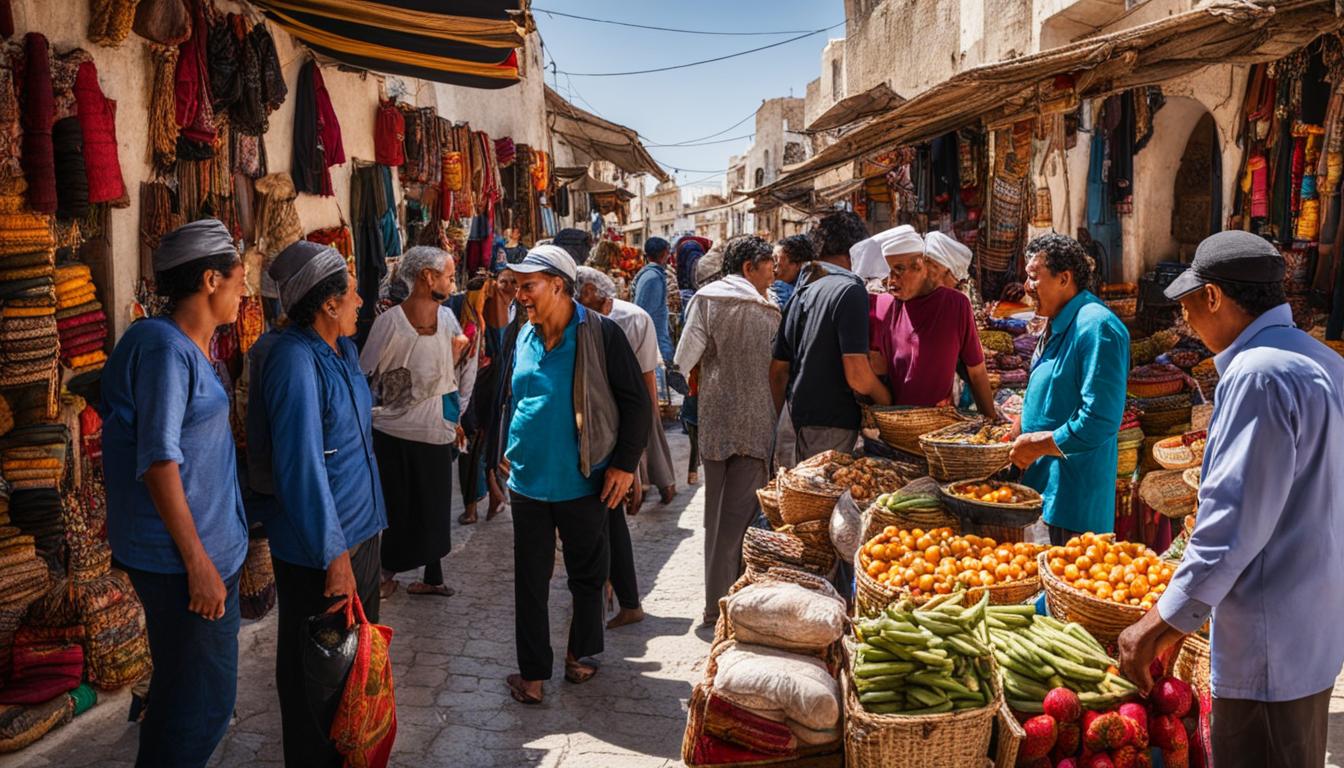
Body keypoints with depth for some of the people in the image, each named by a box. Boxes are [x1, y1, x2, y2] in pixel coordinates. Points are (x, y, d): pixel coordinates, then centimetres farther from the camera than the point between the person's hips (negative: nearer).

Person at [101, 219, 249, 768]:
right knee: (203, 701, 0)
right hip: (183, 556, -10)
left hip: (208, 543, 10)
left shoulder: (190, 346, 11)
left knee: (182, 690, 22)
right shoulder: (165, 347, -18)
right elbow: (158, 461, -22)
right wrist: (198, 563, -21)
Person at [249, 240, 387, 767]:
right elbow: (302, 467, -27)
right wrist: (334, 555, -24)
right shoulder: (294, 359, -23)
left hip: (359, 529, 9)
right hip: (319, 550, -9)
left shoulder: (343, 348, 6)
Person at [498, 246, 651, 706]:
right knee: (530, 579, 9)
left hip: (584, 482, -4)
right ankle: (532, 670, 23)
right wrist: (508, 450, 17)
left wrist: (625, 464, -12)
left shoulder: (600, 333, -11)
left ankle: (581, 653, 27)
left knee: (587, 575, 12)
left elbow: (635, 401, -9)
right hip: (528, 480, 4)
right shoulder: (524, 337, 5)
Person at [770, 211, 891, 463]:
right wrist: (888, 402, -3)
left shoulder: (801, 292, 12)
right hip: (831, 424, -8)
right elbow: (857, 375, -20)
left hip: (799, 418, 8)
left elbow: (778, 369, 14)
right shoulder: (850, 290, -13)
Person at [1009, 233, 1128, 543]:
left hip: (1077, 493, -9)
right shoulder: (1058, 325, 11)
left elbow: (1099, 422, -25)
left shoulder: (1097, 327, -21)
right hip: (1047, 482, 9)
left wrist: (1037, 445, -18)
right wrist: (1022, 435, 9)